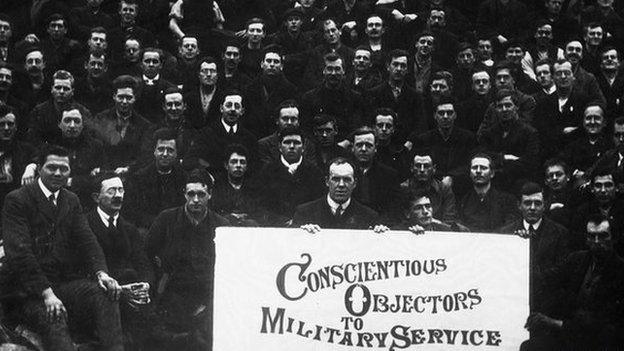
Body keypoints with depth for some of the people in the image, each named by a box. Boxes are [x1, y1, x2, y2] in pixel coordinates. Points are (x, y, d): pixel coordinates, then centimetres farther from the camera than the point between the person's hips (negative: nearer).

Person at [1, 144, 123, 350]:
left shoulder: (71, 202, 18)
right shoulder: (17, 200, -2)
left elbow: (87, 241, 7)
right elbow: (19, 251, -13)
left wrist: (101, 272, -15)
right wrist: (46, 293, -24)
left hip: (66, 283, 5)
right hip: (29, 290, -5)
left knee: (105, 294, -24)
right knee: (52, 319, -35)